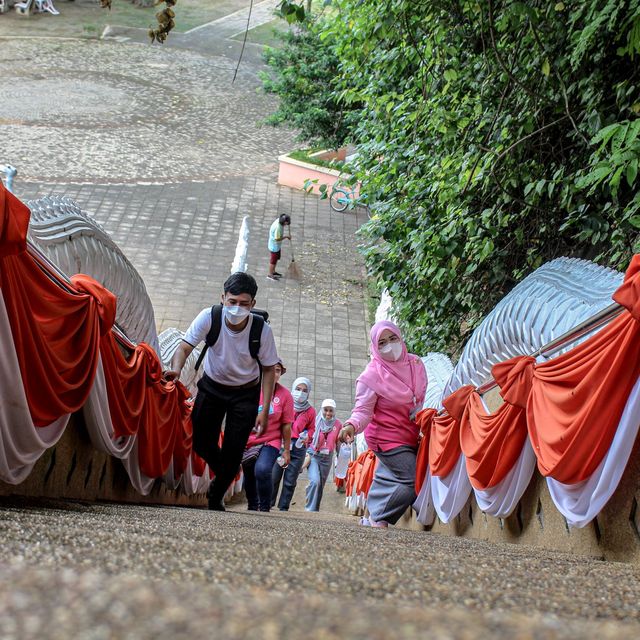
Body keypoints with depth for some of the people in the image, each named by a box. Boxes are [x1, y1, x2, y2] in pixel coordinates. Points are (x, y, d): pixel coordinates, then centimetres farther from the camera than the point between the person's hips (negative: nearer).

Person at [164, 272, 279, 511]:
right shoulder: (209, 317, -24)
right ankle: (222, 475, 31)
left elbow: (268, 369, -11)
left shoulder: (262, 330, -23)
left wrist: (265, 410, -14)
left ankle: (216, 497, 19)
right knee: (201, 442, -3)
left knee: (233, 451, -7)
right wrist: (176, 369, -48)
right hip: (212, 386, 1)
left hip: (245, 393, -1)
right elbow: (185, 347, -25)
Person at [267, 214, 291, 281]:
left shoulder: (279, 220, -7)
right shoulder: (277, 227, -35)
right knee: (273, 260, 6)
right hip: (274, 245, -9)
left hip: (277, 245, 9)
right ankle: (270, 275, 21)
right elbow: (277, 239, -31)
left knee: (276, 258, 24)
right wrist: (286, 236, -21)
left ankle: (273, 272, 41)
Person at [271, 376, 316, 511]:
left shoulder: (310, 411, 9)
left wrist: (307, 436, -1)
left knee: (290, 481, 4)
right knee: (273, 477, -6)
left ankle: (283, 507, 11)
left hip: (298, 448, 2)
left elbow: (312, 429, 19)